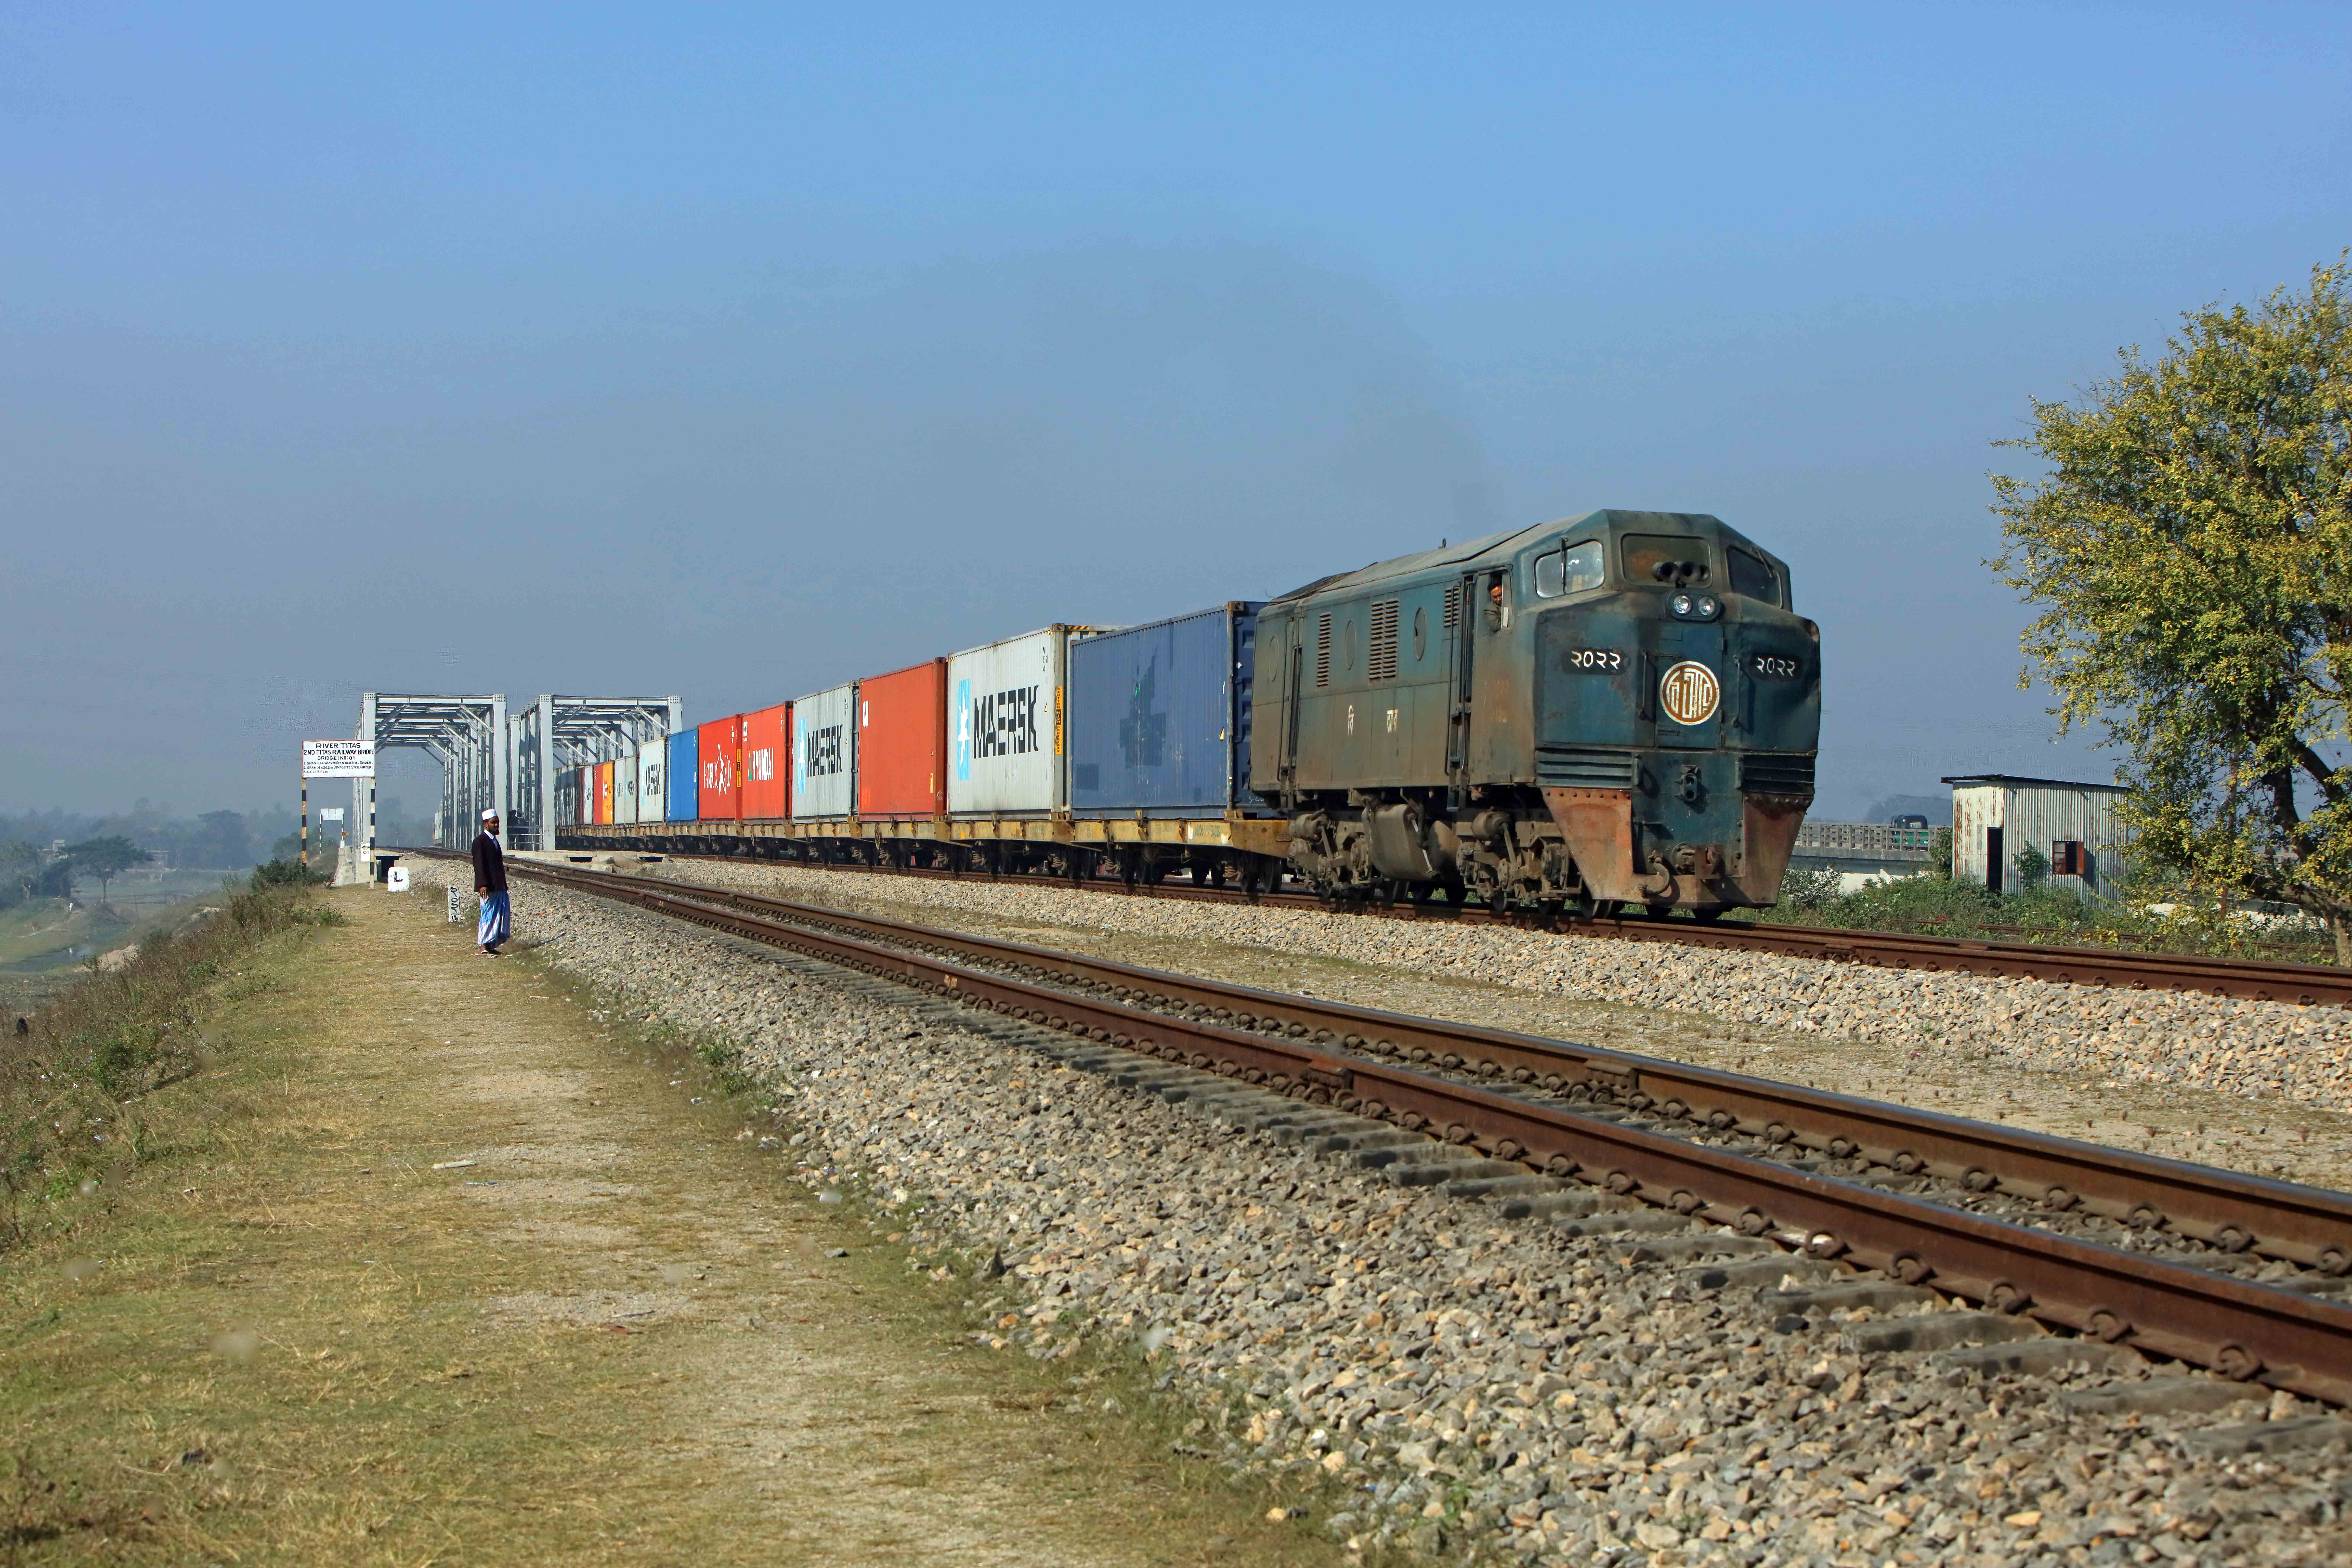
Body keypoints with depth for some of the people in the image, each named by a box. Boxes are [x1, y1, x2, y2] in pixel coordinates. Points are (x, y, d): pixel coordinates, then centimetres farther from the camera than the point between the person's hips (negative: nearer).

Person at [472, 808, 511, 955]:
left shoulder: (494, 840, 19)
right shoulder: (480, 841, -9)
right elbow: (479, 865, -16)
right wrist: (483, 885, -23)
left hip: (500, 886, 9)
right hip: (488, 888, -9)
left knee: (503, 915, 7)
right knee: (489, 916, -6)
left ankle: (492, 947, 14)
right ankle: (484, 948, 0)